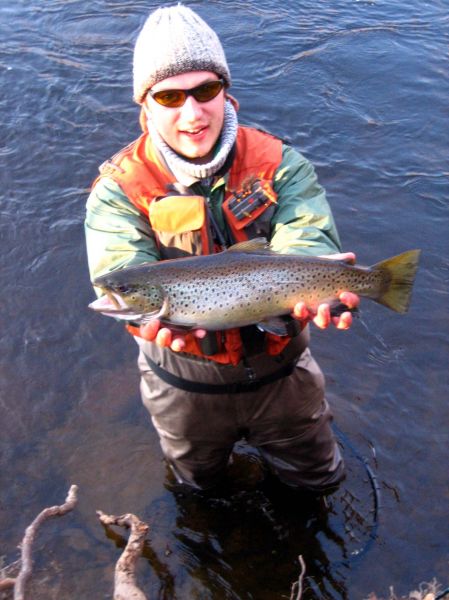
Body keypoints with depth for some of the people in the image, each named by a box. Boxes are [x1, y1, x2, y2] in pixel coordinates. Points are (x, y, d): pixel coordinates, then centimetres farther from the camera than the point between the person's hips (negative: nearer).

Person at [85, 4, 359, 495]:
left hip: (278, 369, 1)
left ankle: (265, 443, 57)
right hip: (184, 381, 0)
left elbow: (306, 244, -29)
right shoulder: (120, 188, -17)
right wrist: (155, 313, -55)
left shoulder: (279, 165, -14)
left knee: (319, 479, 26)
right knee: (200, 483, 29)